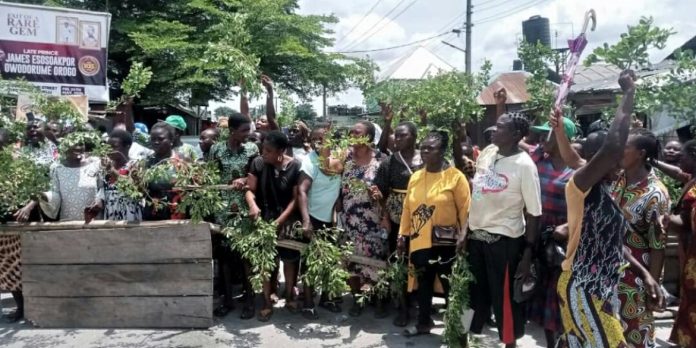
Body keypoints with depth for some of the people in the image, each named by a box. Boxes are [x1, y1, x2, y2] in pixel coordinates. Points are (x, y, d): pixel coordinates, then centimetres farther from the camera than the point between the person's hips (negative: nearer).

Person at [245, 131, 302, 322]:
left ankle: (289, 295, 30)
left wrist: (280, 220, -18)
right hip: (264, 218, 1)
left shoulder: (296, 166, -13)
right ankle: (267, 301, 17)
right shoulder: (258, 163, -7)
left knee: (289, 258, 10)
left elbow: (296, 198, -11)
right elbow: (250, 190, -5)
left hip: (288, 219, -1)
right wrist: (253, 205, -27)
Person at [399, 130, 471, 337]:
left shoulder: (456, 177, -8)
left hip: (445, 243, -5)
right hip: (419, 242, 5)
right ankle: (423, 323, 31)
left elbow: (465, 210, -8)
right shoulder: (415, 177, 8)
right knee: (424, 283, 16)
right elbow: (407, 208, 11)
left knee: (450, 284, 5)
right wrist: (403, 234, 9)